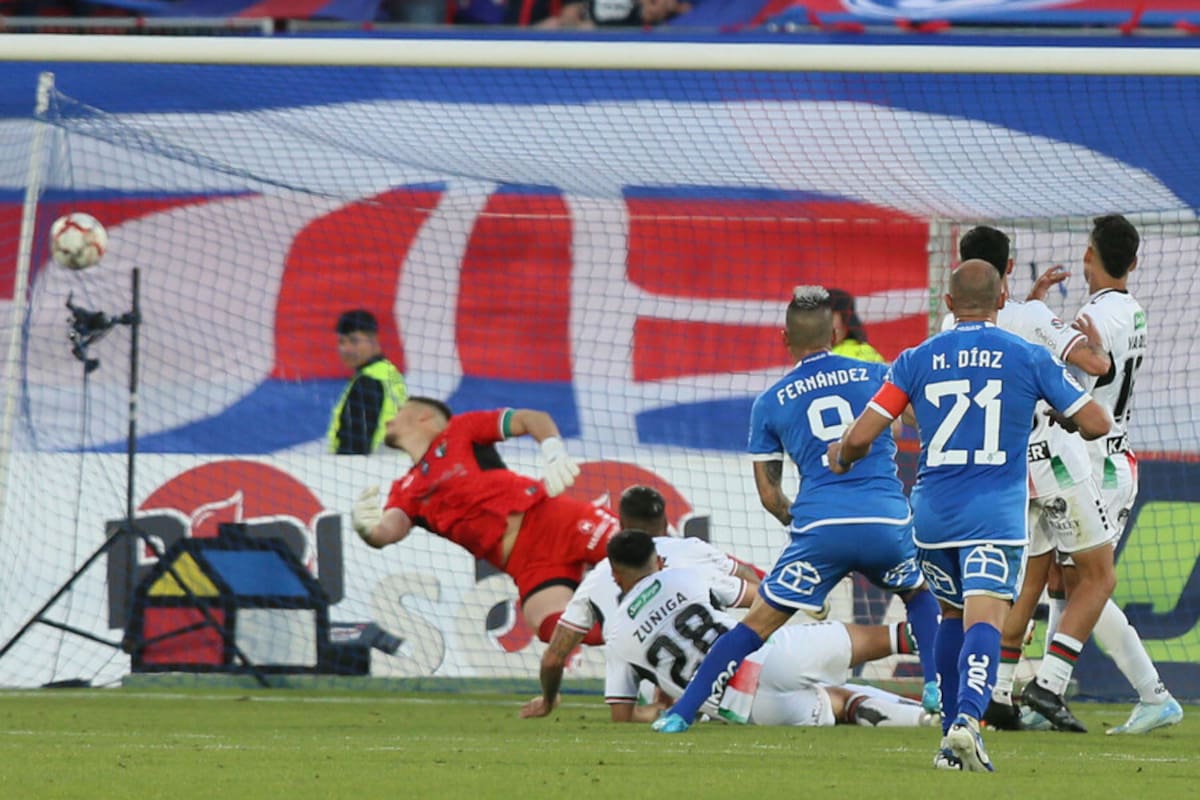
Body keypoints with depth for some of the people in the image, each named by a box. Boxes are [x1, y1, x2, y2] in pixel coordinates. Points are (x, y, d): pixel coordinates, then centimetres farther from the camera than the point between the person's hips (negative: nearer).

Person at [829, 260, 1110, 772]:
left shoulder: (917, 360, 5)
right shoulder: (1028, 358, 1)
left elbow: (860, 437, 2)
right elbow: (1096, 423, 4)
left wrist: (841, 458, 25)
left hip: (932, 513, 3)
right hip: (996, 514, -3)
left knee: (953, 616, 21)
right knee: (984, 620, -12)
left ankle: (952, 735, 19)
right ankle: (967, 718, -36)